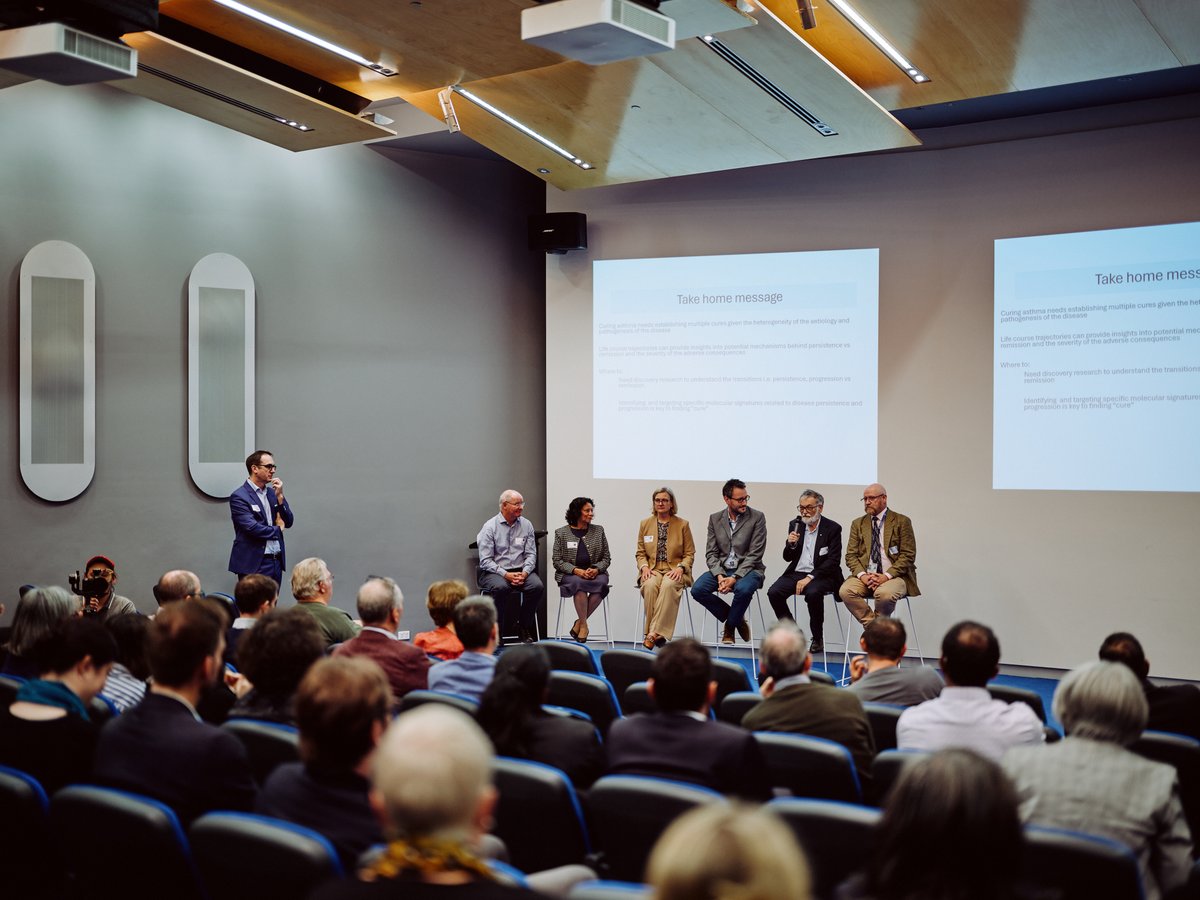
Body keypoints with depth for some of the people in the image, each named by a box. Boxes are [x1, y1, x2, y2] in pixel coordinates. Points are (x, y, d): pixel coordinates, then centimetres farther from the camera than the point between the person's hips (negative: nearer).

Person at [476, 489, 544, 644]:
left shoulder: (526, 525, 8)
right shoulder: (490, 527, -4)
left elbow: (531, 554, 7)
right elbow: (486, 560, -8)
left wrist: (524, 573, -13)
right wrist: (505, 575, -20)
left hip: (521, 571, 4)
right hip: (493, 572, -4)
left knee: (538, 586, -26)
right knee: (501, 587, -37)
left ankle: (524, 628, -7)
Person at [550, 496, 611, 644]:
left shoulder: (598, 531, 12)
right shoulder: (561, 533, 5)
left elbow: (607, 558, 12)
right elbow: (557, 561, 1)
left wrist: (596, 569, -10)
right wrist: (576, 570, -16)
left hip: (595, 573, 2)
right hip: (570, 575, -2)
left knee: (602, 584, -33)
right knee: (579, 583, -38)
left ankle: (579, 623, -19)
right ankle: (584, 625, -24)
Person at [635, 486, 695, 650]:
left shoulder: (683, 524, 7)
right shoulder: (645, 524, 13)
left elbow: (690, 554, 7)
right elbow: (640, 553, 15)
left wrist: (680, 568, -12)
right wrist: (644, 567, -6)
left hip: (675, 571, -2)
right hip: (652, 569, 2)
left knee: (668, 586, -37)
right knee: (650, 586, -35)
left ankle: (654, 632, -42)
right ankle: (658, 634, -32)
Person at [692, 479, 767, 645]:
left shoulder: (757, 518, -5)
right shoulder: (715, 519, 6)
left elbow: (754, 555, -10)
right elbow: (711, 553, 3)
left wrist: (734, 578, -20)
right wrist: (720, 576, -17)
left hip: (747, 569, -4)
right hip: (721, 569, 4)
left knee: (743, 589, -37)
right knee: (697, 589, -22)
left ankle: (730, 625, -6)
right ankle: (736, 618, 1)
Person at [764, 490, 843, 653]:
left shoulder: (833, 528, -4)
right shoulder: (795, 525, 9)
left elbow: (833, 561, -11)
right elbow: (788, 558, 12)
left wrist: (809, 577, -20)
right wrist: (791, 544, -12)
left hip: (820, 575, -4)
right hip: (796, 572, 5)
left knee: (813, 593, -36)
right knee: (773, 592, -21)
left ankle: (818, 639, -15)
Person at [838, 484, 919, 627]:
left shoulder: (902, 522, 3)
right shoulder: (858, 524, 15)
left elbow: (908, 555, -3)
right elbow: (851, 555, 9)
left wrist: (886, 576, -16)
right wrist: (862, 575, -11)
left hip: (893, 576, -3)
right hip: (865, 575, 3)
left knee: (885, 593, -37)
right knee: (845, 591, -27)